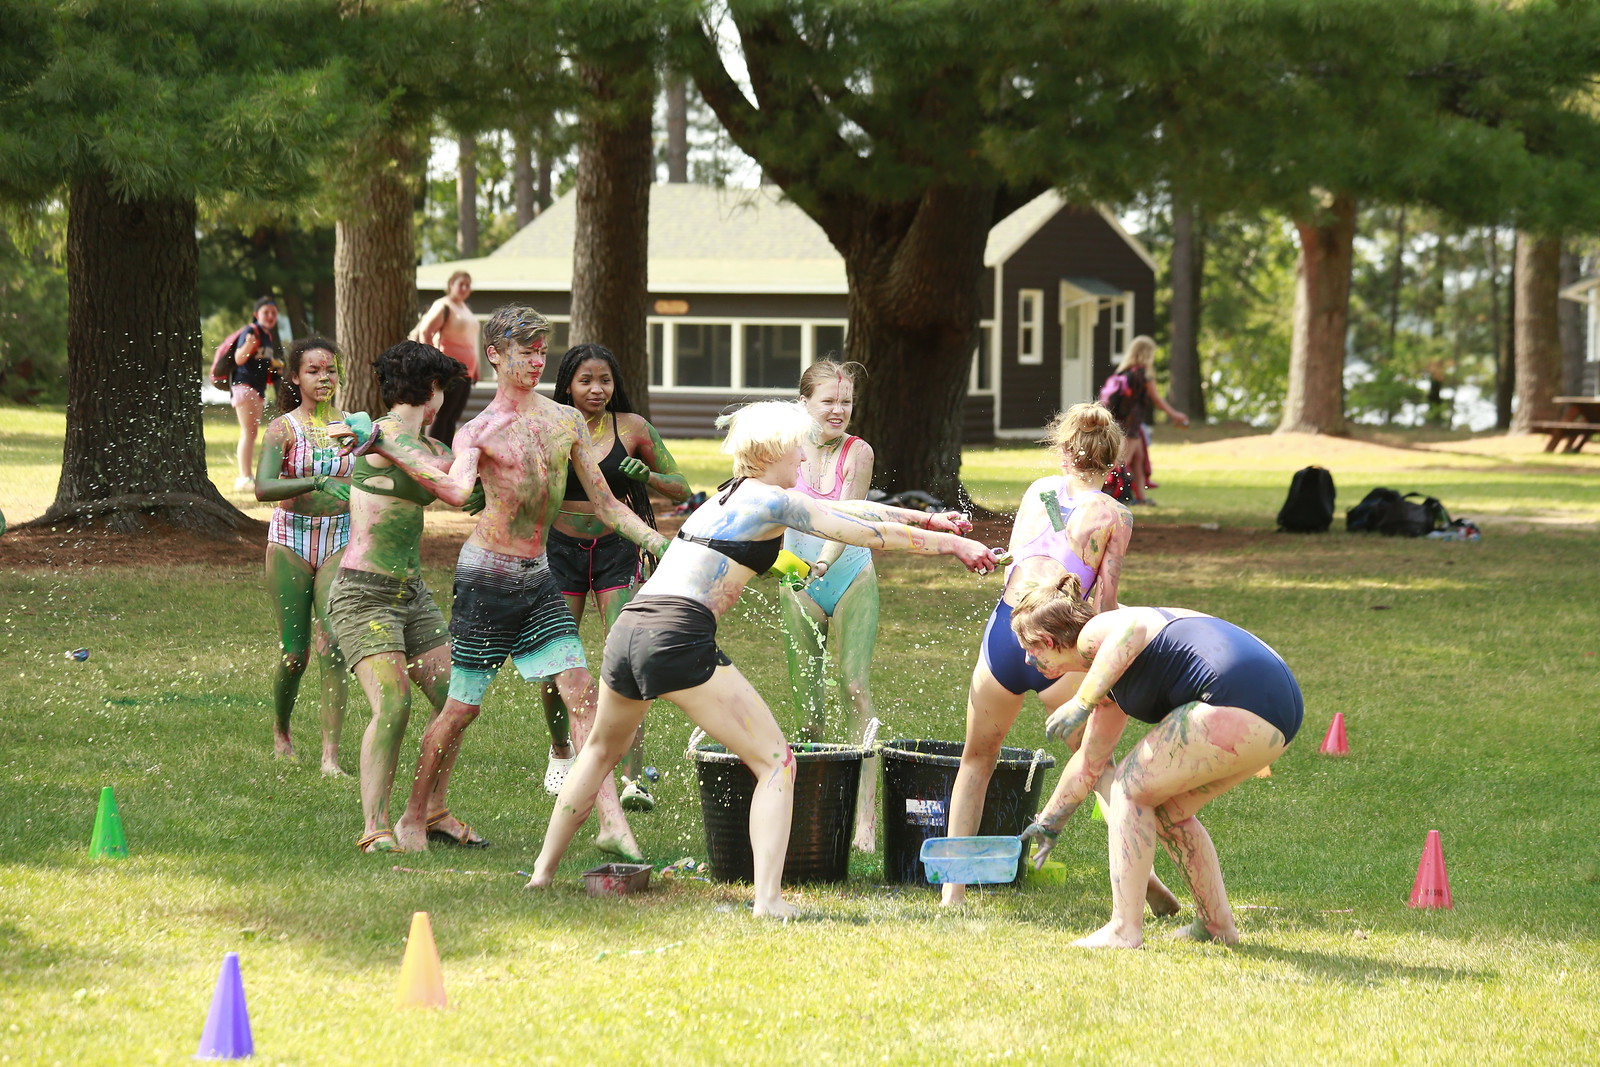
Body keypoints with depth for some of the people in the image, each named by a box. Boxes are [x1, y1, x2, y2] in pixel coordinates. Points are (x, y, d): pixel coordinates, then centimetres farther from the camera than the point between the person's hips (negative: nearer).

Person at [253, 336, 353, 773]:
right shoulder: (283, 429, -6)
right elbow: (263, 487, -21)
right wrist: (316, 482, -34)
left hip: (339, 542, 2)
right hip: (291, 542, -2)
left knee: (333, 645, -12)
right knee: (294, 652, 1)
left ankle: (330, 755, -14)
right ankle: (280, 733, 30)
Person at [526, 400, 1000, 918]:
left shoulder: (732, 493, 24)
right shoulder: (771, 502, 0)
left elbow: (843, 509, 31)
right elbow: (871, 532, 3)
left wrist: (926, 518, 36)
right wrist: (950, 543, 13)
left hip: (629, 629, 8)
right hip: (679, 638, -8)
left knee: (603, 750, 32)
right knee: (776, 762, -1)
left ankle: (543, 870, 36)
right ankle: (768, 899, -14)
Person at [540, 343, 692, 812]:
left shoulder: (631, 428, -2)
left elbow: (681, 490, 3)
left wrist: (647, 477, -17)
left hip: (617, 550, -1)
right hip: (561, 549, 1)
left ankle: (633, 778, -17)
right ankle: (561, 752, 32)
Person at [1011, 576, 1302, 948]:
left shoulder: (1095, 633, 1)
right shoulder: (1112, 681, 29)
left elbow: (1134, 628, -25)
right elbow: (1090, 762, 40)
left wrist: (1083, 701, -23)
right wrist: (1048, 822, 52)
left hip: (1238, 701, -10)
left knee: (1130, 787, 1)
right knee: (1167, 812, 22)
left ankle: (1124, 930, -3)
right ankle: (1217, 926, 25)